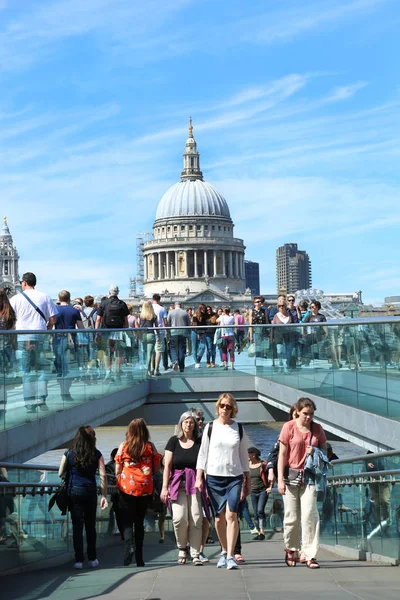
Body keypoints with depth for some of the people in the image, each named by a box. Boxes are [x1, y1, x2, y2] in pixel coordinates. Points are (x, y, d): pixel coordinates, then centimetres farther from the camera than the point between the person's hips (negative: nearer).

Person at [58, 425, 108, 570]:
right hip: (90, 492, 1)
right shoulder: (96, 454, 0)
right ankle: (92, 559, 18)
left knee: (77, 526, 3)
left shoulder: (69, 454, 0)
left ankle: (79, 560, -1)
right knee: (90, 526, 13)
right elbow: (103, 475, -4)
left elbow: (60, 474, 5)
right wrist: (104, 496, 1)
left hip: (74, 491, -1)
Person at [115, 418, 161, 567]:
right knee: (139, 521, 12)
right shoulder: (150, 447, -1)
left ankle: (129, 545, -23)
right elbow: (157, 468, 4)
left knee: (127, 521, 4)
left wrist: (119, 482, 17)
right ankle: (139, 558, 10)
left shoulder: (123, 446, -3)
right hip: (145, 488, 2)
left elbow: (117, 470, 0)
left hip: (127, 488, -2)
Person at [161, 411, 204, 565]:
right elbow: (167, 465, 6)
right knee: (179, 518, -14)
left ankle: (195, 554, 1)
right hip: (178, 484, 0)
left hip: (195, 484, 0)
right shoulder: (174, 441, 8)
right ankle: (181, 548, 9)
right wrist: (165, 487, -2)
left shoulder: (200, 441, 7)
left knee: (196, 519, -7)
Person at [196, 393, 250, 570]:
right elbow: (203, 453, 5)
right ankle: (224, 551, 21)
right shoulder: (210, 427, 4)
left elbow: (244, 455, 12)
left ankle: (230, 556, -12)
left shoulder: (239, 429, 7)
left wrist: (247, 480, 11)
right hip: (214, 476, 0)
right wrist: (199, 477, -2)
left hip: (235, 476, 0)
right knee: (219, 517, 4)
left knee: (231, 515, -12)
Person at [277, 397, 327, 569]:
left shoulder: (317, 429, 5)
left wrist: (315, 452, -9)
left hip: (309, 477, 2)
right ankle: (291, 550, 26)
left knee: (310, 515, -9)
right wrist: (280, 479, -8)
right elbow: (282, 454, -3)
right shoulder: (289, 427, -3)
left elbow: (324, 450, 16)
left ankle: (309, 554, -6)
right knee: (292, 517, 5)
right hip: (291, 475, -1)